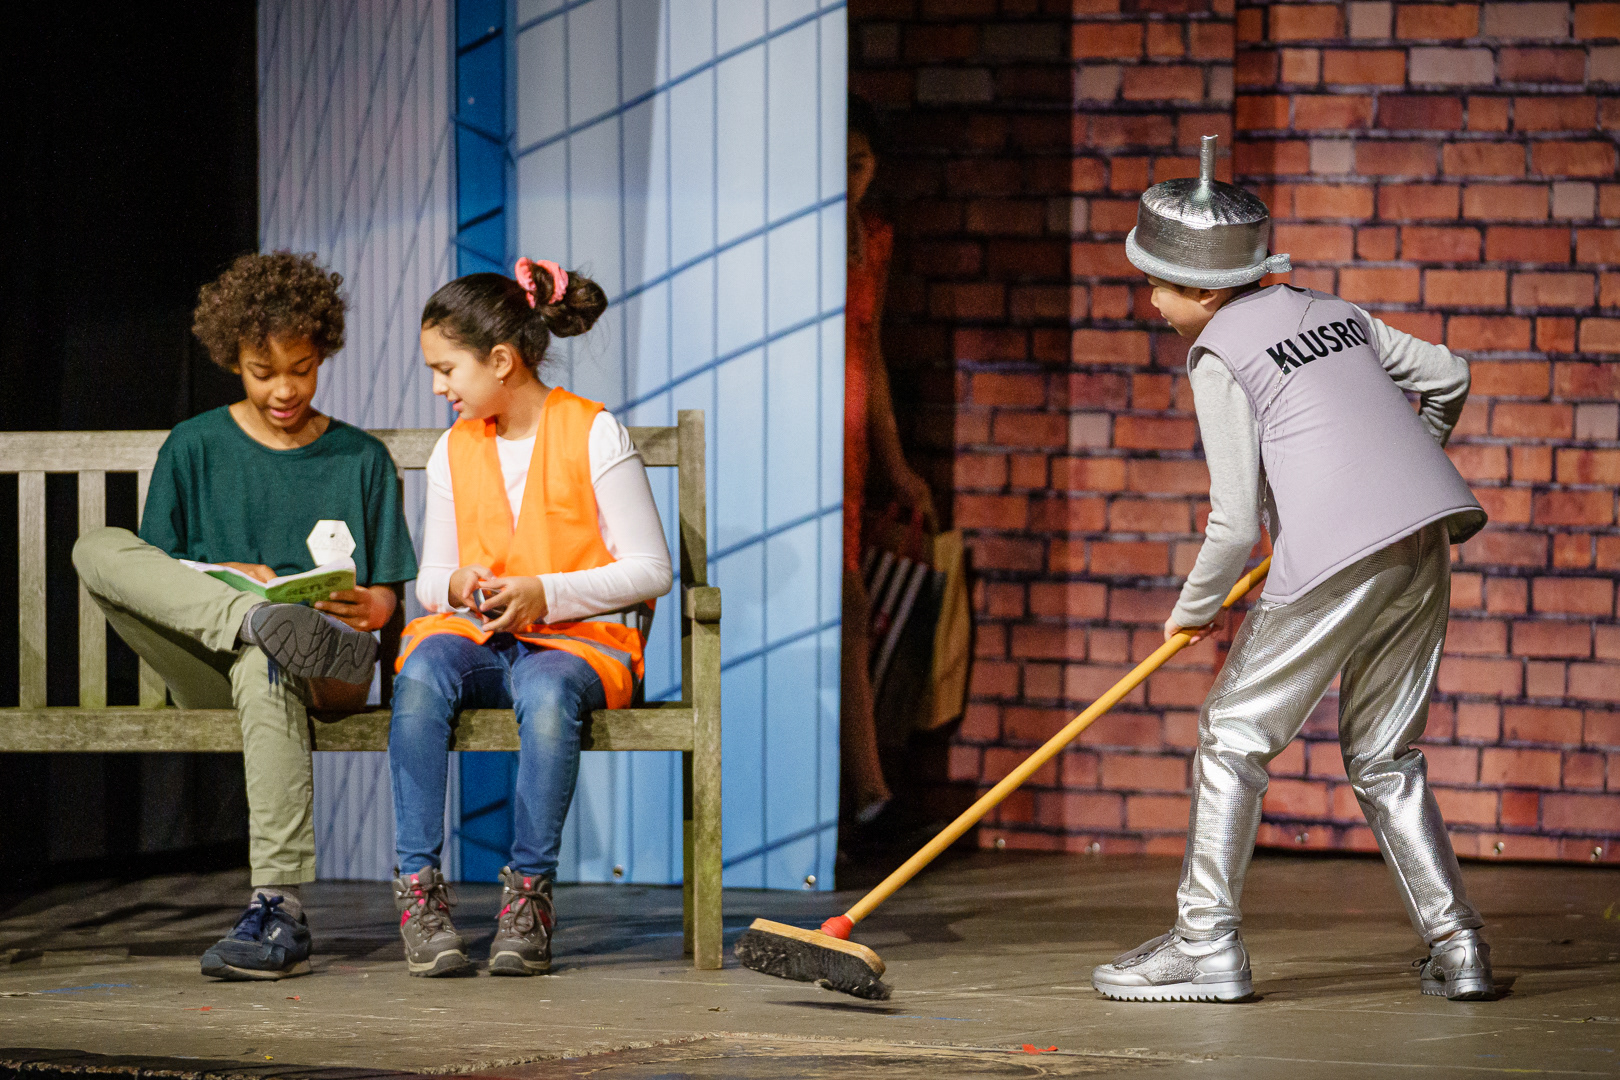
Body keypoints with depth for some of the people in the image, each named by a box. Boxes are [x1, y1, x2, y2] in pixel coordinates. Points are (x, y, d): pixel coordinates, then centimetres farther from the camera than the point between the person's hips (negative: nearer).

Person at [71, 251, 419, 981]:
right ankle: (259, 620, -41)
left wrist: (367, 608, -12)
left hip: (330, 675, -1)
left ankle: (280, 911, -49)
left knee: (263, 667, -42)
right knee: (97, 548, -23)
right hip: (206, 674, 1)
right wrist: (228, 586, -11)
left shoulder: (361, 460, 14)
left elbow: (385, 600, 13)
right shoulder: (194, 449, 14)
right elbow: (148, 574, 10)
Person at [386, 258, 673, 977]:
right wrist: (455, 586, -5)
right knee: (423, 671, -33)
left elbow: (650, 569, -4)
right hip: (477, 633, 4)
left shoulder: (594, 434, -1)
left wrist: (546, 592, -15)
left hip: (579, 638, -4)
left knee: (547, 690, -40)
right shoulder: (453, 452, 14)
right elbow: (430, 580, 20)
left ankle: (529, 892, -31)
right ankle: (418, 887, -35)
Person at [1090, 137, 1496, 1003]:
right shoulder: (1330, 311, 18)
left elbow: (1237, 522, -7)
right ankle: (1456, 946, 9)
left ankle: (1207, 942, 2)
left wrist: (1194, 608, 9)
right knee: (1383, 757, 16)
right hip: (1423, 549, 7)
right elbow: (1448, 378, 25)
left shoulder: (1223, 357, -3)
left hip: (1335, 563, -7)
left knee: (1234, 735, 5)